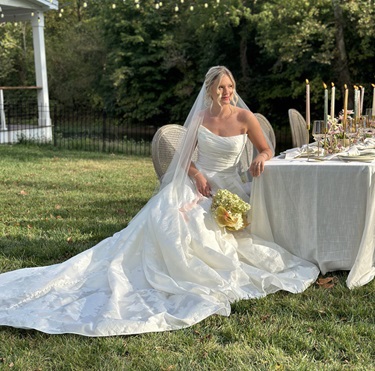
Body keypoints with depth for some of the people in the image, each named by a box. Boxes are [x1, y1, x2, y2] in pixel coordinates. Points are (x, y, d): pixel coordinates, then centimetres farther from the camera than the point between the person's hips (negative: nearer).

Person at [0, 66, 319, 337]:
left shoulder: (244, 117, -4)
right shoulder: (199, 118, 2)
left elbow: (267, 150, 3)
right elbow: (185, 157, 10)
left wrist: (261, 158, -21)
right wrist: (196, 174, -9)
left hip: (228, 188, -1)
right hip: (196, 182, 1)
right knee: (163, 219, -24)